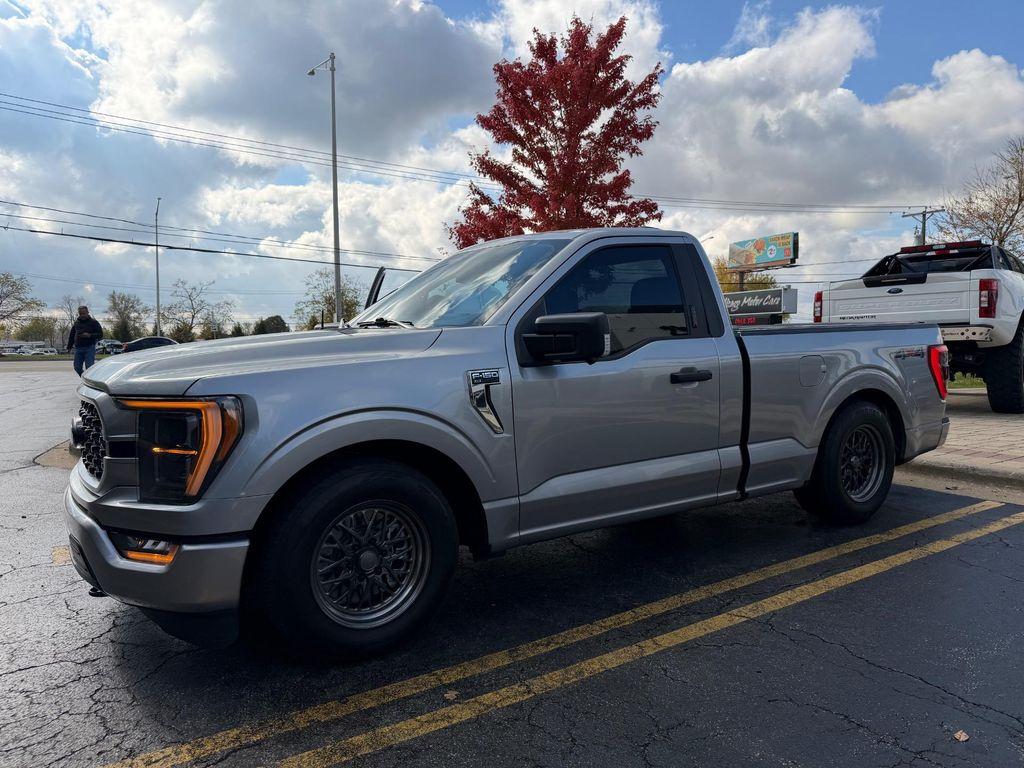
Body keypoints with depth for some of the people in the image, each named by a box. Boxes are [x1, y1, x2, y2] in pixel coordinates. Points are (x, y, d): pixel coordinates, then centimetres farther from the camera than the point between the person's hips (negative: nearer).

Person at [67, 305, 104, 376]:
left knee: (89, 367, -9)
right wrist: (69, 346, 20)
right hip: (78, 348, 5)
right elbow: (71, 335, 24)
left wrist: (90, 335, -19)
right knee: (77, 368, 6)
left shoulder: (93, 322, 1)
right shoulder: (76, 323, 16)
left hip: (89, 348, -5)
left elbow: (100, 334, -4)